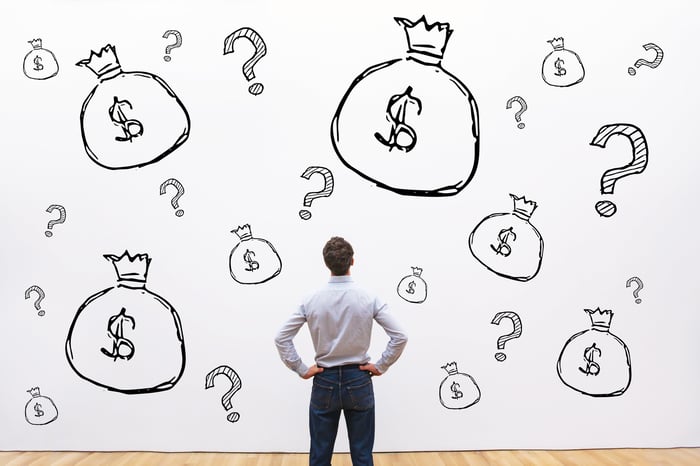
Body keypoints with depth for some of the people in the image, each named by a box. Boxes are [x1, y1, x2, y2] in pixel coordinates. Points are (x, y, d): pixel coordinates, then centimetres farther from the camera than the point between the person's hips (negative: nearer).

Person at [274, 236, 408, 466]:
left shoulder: (312, 300, -8)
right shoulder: (369, 299, -10)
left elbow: (282, 338, -7)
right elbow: (399, 337, -12)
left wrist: (301, 369, -1)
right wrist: (381, 366, -2)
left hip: (325, 382, 1)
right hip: (358, 381, 0)